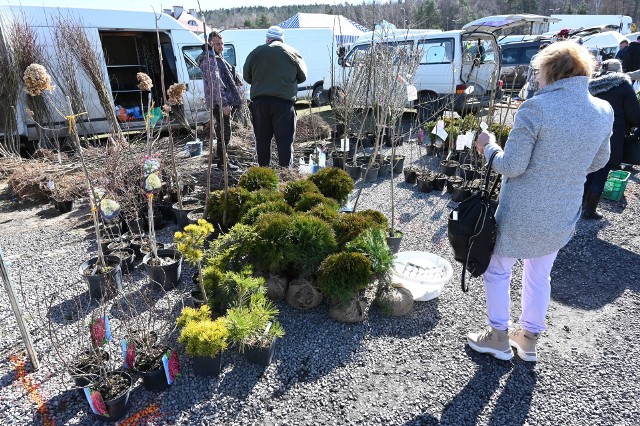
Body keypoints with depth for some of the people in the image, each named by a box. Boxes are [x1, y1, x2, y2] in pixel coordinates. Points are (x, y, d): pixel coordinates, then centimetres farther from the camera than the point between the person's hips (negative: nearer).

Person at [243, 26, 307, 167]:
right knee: (285, 140, 0)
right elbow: (303, 76, 13)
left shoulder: (256, 52, 8)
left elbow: (246, 77, 14)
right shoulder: (292, 52, 5)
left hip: (259, 101, 2)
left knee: (262, 140, 10)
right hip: (283, 101, -2)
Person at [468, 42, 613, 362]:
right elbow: (598, 162, 12)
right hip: (563, 216, 6)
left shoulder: (536, 108, -21)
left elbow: (511, 166, -21)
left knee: (498, 270, 16)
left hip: (522, 215, -6)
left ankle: (498, 338, 29)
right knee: (539, 275, 23)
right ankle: (529, 339, 39)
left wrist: (488, 146, -4)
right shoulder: (604, 112, -1)